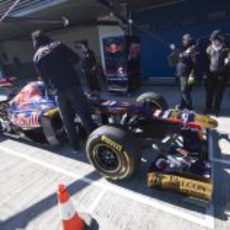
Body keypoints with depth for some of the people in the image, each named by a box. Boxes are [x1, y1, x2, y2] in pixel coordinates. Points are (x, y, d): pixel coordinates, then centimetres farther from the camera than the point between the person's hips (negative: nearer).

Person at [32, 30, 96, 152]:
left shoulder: (36, 57, 13)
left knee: (67, 120, 12)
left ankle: (75, 146, 22)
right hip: (72, 86, -2)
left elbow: (43, 77, 16)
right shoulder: (58, 45, 7)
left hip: (57, 92, 2)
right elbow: (76, 58, 12)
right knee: (85, 115, 3)